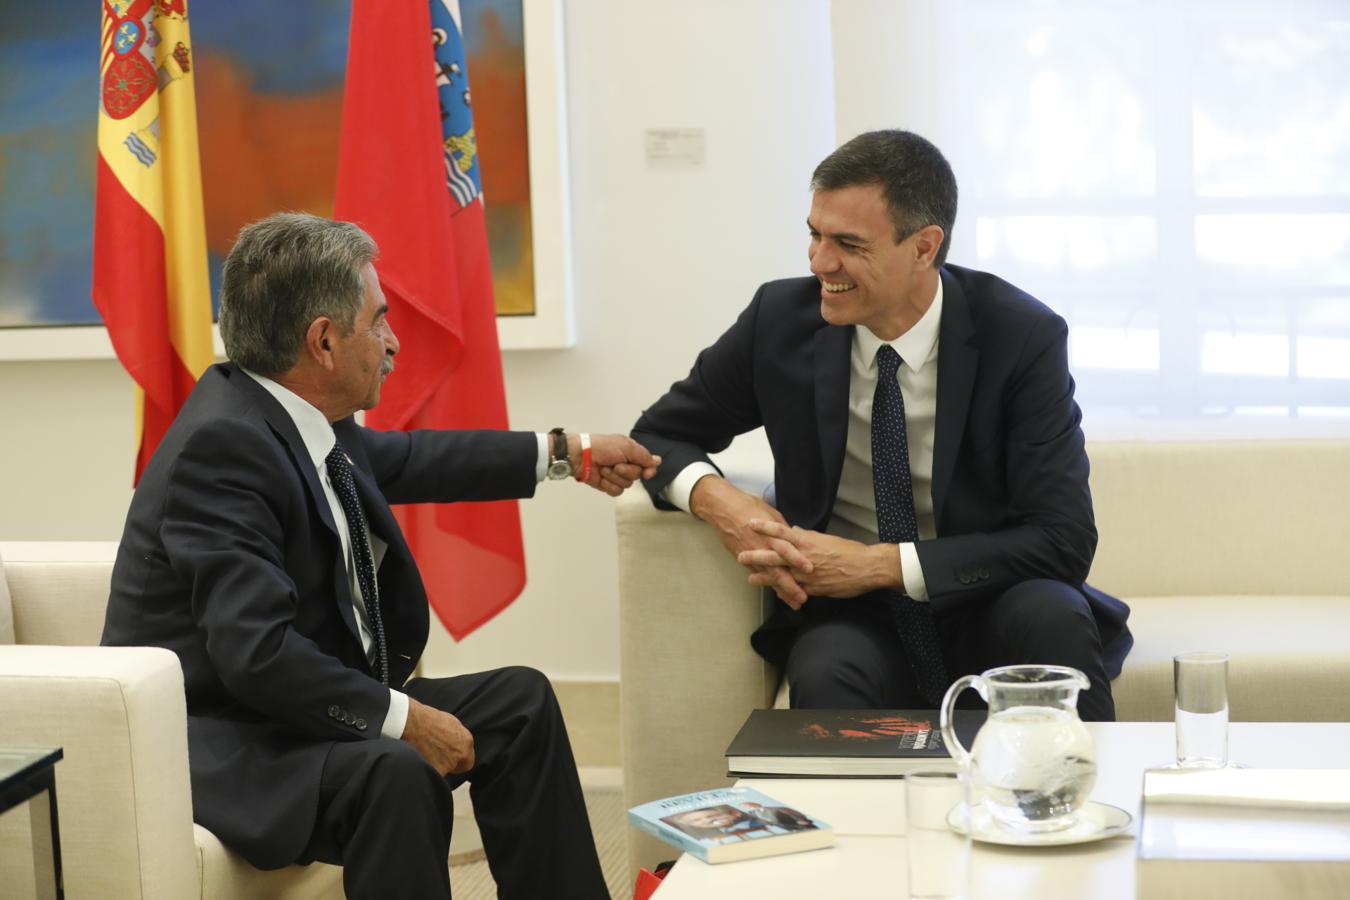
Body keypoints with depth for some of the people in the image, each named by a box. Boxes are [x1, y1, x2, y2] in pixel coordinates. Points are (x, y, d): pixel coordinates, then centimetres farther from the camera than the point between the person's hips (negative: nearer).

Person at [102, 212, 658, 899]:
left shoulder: (287, 411, 1)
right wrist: (404, 719, -23)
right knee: (396, 773, -34)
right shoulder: (223, 443, -25)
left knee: (520, 700, 8)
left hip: (294, 707, 10)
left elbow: (402, 461, 22)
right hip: (214, 745, -10)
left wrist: (567, 455, 28)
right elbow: (256, 653, -30)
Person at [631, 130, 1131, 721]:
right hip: (850, 616, 0)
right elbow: (658, 434, 9)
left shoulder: (1023, 336, -10)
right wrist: (716, 500, -15)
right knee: (826, 678, -34)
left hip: (989, 611, 1)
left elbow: (1062, 541, -14)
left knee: (1051, 616, -33)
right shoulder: (781, 319, -3)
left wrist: (880, 563, -22)